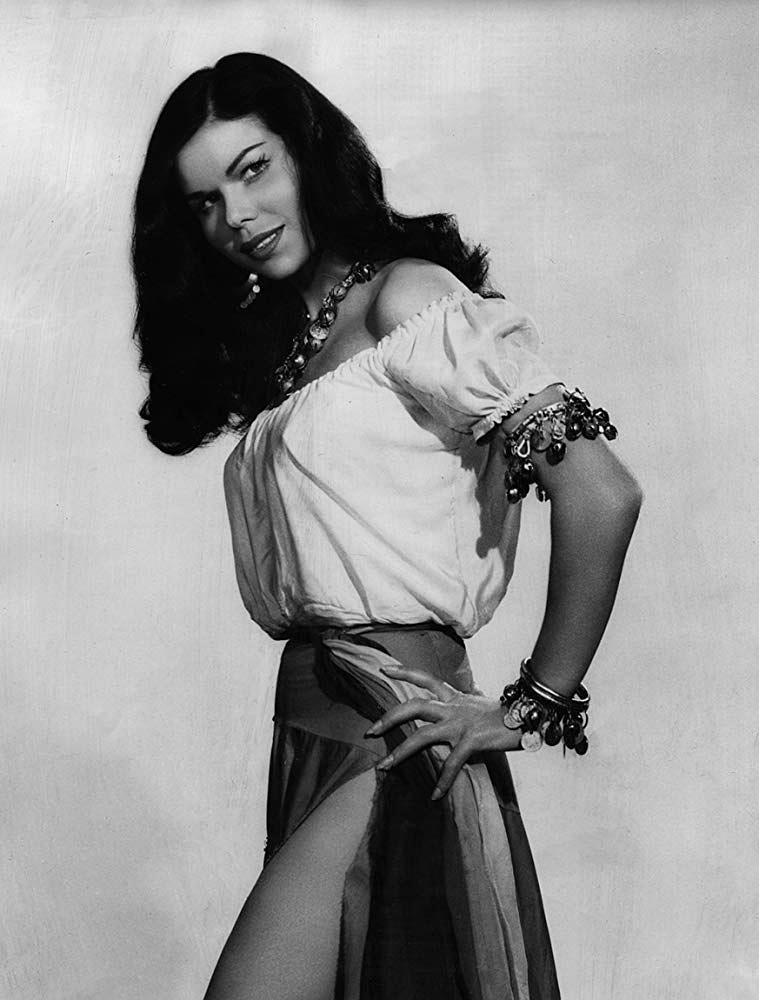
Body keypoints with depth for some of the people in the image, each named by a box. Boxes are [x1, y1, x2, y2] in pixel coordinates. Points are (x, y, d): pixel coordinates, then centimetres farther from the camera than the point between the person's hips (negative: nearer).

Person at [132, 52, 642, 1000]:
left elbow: (601, 494, -17)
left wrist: (536, 707, -11)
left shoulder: (406, 298, -7)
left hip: (391, 744, -7)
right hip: (314, 741, 7)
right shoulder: (283, 345, 18)